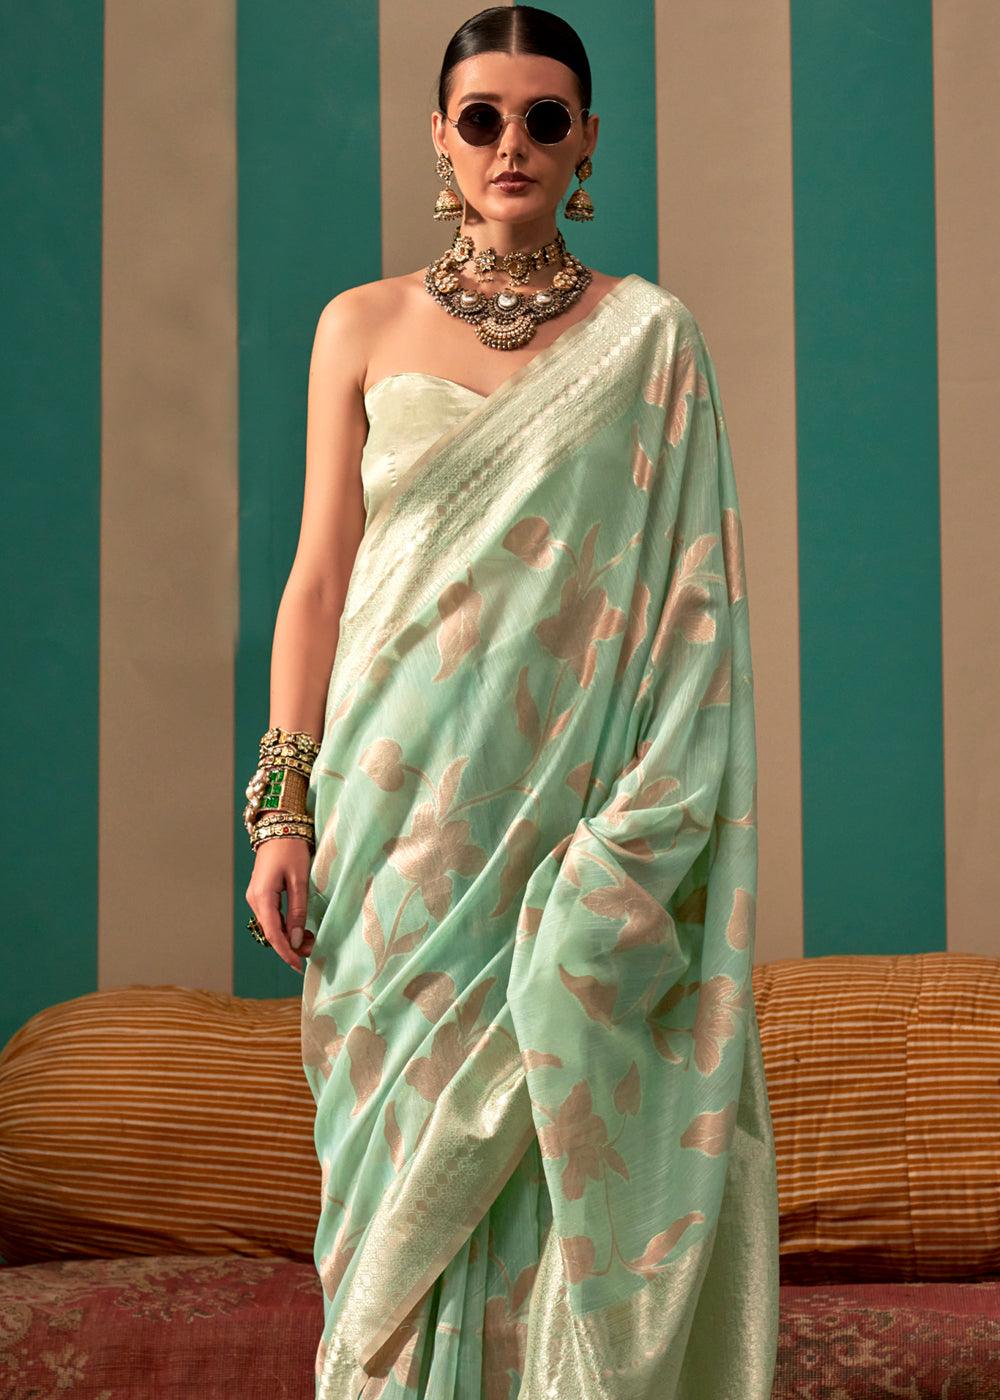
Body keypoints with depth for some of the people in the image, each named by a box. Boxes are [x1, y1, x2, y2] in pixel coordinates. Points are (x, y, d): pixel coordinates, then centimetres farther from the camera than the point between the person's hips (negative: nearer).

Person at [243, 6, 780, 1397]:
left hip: (573, 802, -1)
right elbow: (319, 578, 7)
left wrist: (647, 838, -8)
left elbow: (690, 596, 1)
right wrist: (283, 807, -2)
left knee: (561, 1159, -1)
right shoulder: (365, 327, 7)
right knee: (406, 1147, 4)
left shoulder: (650, 337, 4)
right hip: (402, 806, 1)